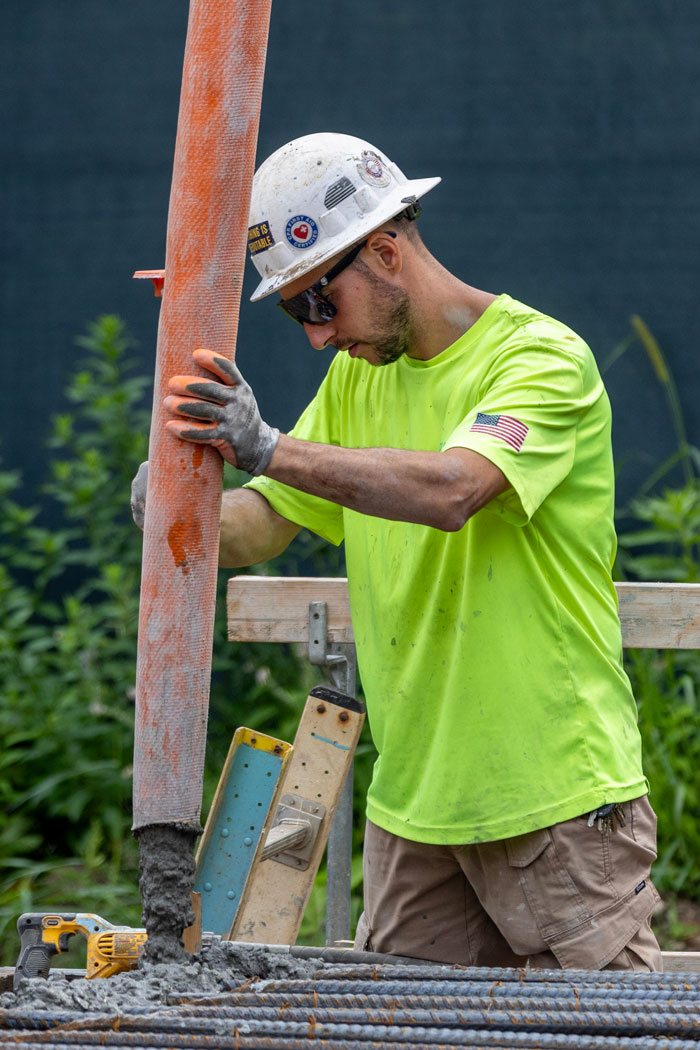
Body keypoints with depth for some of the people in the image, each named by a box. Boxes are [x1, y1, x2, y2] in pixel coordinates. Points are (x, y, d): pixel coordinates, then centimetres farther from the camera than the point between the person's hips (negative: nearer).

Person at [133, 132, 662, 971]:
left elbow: (450, 490, -29)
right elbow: (257, 530, 9)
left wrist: (269, 449, -35)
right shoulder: (357, 375, 13)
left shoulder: (543, 358, -11)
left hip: (560, 798, -6)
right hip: (412, 802, 7)